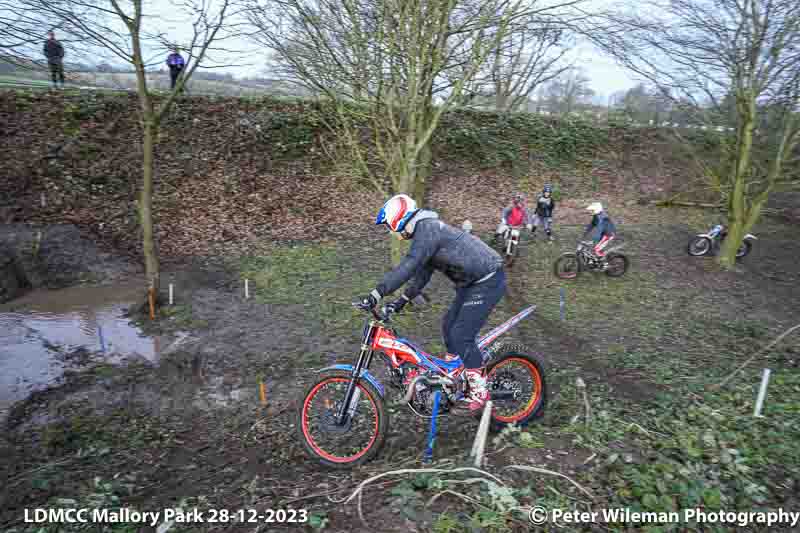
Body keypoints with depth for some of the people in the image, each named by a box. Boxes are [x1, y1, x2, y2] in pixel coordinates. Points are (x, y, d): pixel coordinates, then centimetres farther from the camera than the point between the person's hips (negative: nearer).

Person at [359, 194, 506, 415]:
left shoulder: (428, 229, -20)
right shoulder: (426, 230, 12)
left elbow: (409, 265, -31)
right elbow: (423, 271, 15)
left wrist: (377, 293, -33)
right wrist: (402, 299, 10)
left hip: (487, 281, -10)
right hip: (473, 281, 10)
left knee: (461, 335, -10)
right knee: (449, 325, 14)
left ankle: (479, 391, 3)